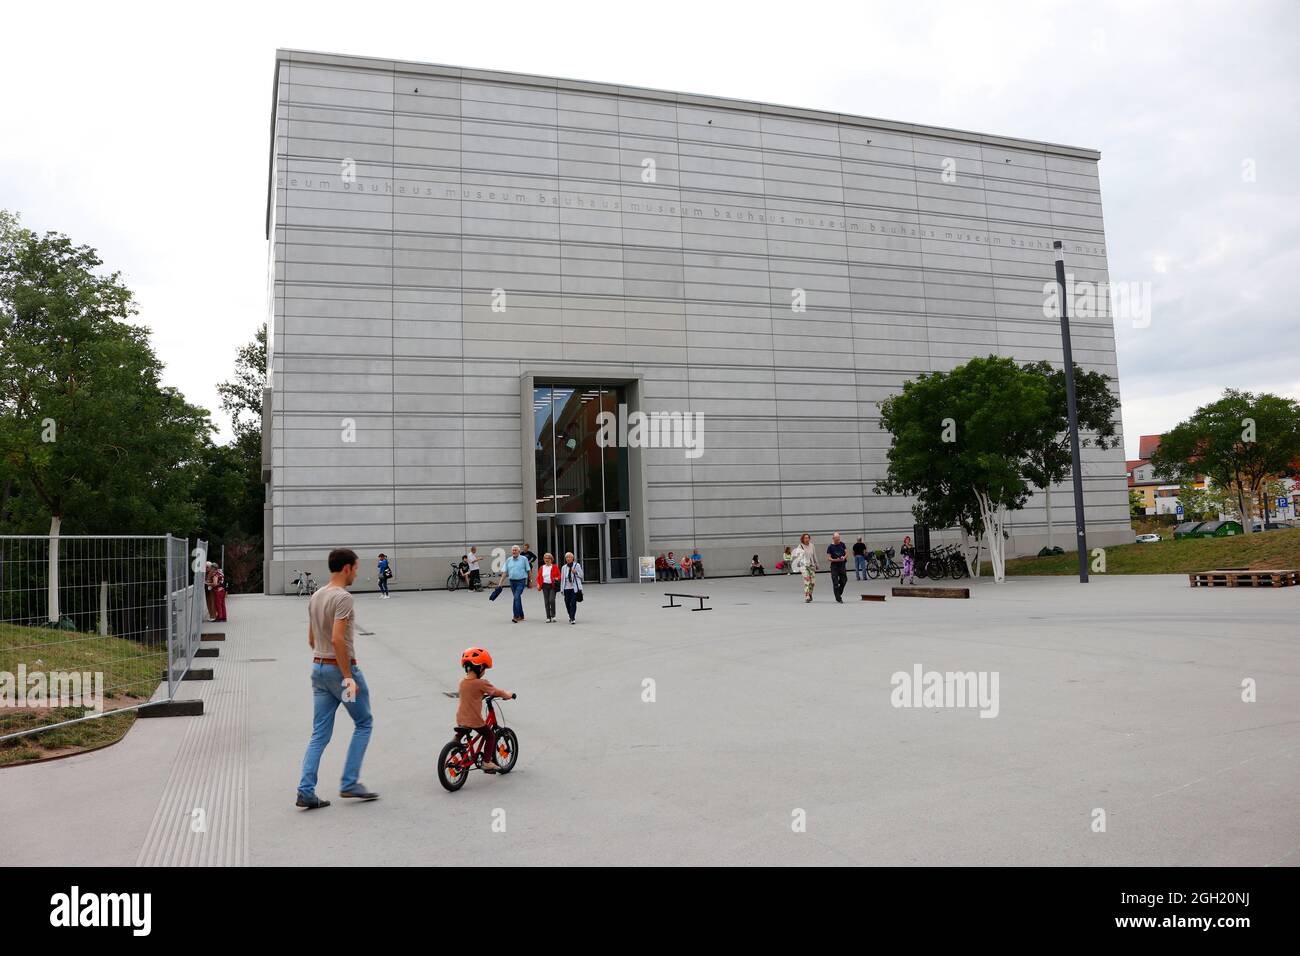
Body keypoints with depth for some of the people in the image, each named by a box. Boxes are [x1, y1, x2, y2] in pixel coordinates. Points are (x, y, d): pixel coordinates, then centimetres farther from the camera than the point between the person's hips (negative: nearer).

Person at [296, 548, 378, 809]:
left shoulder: (315, 597, 12)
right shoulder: (343, 597, -17)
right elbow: (337, 640, -24)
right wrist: (349, 677, -22)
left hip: (318, 668, 8)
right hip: (341, 668, -8)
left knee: (320, 733, 10)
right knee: (363, 723, 8)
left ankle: (306, 791, 6)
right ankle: (350, 783, 8)